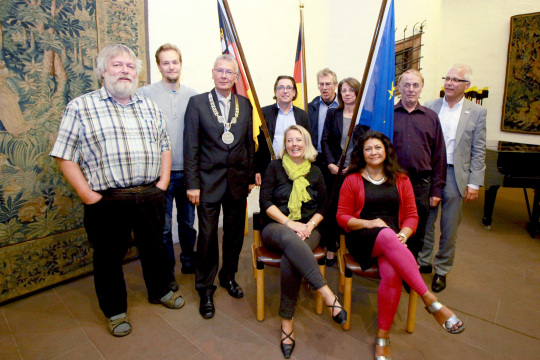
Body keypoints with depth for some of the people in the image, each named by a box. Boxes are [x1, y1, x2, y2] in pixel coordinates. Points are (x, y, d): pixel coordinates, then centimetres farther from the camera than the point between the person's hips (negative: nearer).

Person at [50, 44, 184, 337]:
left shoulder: (149, 107, 11)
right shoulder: (80, 107, -2)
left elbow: (164, 146, 14)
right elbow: (64, 156, -4)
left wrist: (163, 181, 2)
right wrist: (88, 195, -10)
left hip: (150, 197, 4)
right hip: (107, 201, -3)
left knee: (154, 247, 18)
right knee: (109, 257, 12)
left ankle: (159, 291, 43)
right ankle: (115, 310, 34)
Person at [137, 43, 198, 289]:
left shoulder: (193, 96, 5)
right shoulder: (145, 94, -3)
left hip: (187, 172, 3)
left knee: (188, 221, 16)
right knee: (162, 226, 7)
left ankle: (189, 261, 36)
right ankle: (166, 272, 25)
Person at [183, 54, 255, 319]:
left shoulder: (245, 104, 8)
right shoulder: (197, 103, -2)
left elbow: (249, 142, 10)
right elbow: (190, 147, -5)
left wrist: (251, 176, 7)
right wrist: (192, 184, -10)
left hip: (238, 179, 4)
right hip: (209, 180, -3)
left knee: (235, 232, 13)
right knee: (208, 235, 3)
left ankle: (229, 276, 36)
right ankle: (205, 289, 21)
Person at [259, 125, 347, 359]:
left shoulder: (315, 172, 14)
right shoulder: (275, 167, 7)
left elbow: (323, 207, 12)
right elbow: (265, 201, -3)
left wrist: (309, 225, -8)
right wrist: (290, 223, -14)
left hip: (307, 229, 1)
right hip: (276, 227, -1)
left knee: (290, 259, -33)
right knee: (290, 239, -39)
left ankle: (287, 320, -20)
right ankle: (328, 296, -40)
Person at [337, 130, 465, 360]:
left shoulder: (400, 180, 15)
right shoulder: (352, 180, 8)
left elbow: (412, 215, 11)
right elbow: (342, 217, 4)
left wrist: (404, 234, -10)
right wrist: (369, 223, -12)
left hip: (393, 241, 2)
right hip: (362, 238, -2)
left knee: (391, 273, -30)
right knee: (388, 236, -37)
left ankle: (383, 337, -15)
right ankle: (431, 301, -34)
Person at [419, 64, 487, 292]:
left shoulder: (477, 112, 3)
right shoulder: (430, 107, 5)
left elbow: (478, 151, 1)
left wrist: (474, 183, -4)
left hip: (455, 175, -1)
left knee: (449, 229, 8)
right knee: (425, 222, 10)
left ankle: (442, 271, 24)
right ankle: (423, 262, 28)